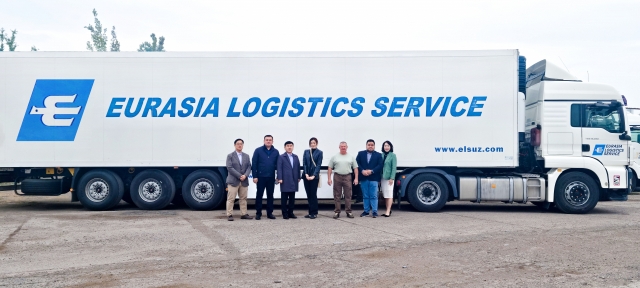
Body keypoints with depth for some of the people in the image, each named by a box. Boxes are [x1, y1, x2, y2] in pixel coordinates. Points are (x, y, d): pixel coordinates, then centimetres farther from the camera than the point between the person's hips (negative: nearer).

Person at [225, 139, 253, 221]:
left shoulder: (246, 156, 14)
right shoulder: (230, 156, 1)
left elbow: (249, 167, 8)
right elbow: (229, 168, -9)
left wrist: (245, 175, -12)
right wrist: (239, 176, -15)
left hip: (244, 181, 4)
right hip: (233, 181, -4)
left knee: (243, 198, 8)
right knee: (231, 199, -4)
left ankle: (244, 214, 14)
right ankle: (229, 215, 0)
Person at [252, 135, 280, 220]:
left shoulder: (276, 152, 6)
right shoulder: (258, 150, 0)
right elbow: (254, 164, -2)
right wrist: (255, 176, -8)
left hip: (271, 177, 2)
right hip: (261, 177, -2)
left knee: (270, 195, 8)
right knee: (259, 195, 3)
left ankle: (270, 213, 16)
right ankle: (258, 213, 11)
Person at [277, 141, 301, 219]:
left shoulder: (296, 157, 14)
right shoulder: (281, 157, 0)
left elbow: (298, 167, 13)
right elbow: (279, 168, -5)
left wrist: (298, 177, 8)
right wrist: (280, 178, -12)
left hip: (294, 180, 4)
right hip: (285, 180, -4)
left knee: (292, 198, 7)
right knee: (284, 198, 0)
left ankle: (290, 212, 15)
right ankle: (285, 213, 6)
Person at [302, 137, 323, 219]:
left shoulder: (319, 152, 0)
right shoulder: (306, 152, 9)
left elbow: (319, 165, -6)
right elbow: (304, 163, 5)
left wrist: (313, 175, -14)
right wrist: (306, 174, -7)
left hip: (314, 176, -4)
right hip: (306, 176, 4)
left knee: (313, 194, -3)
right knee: (309, 195, 6)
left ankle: (314, 213, 3)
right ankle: (310, 212, 13)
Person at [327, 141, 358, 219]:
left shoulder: (351, 157, 8)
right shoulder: (334, 157, 6)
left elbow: (355, 168, 7)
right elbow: (330, 168, 5)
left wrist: (356, 178, -2)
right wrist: (329, 178, -2)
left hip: (347, 177, 0)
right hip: (337, 177, 0)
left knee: (348, 195, 2)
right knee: (337, 196, 3)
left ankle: (348, 211, 9)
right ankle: (337, 212, 9)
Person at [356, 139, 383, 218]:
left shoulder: (378, 155, 6)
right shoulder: (361, 153, 12)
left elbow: (380, 165, -4)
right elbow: (357, 163, 3)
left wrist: (371, 171, -14)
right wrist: (362, 171, -12)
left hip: (373, 179, -2)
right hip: (363, 178, 2)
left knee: (373, 196, -4)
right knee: (365, 196, 8)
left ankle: (375, 212, 0)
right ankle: (366, 211, 15)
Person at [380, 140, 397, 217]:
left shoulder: (392, 155, -4)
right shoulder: (382, 155, 9)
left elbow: (394, 167, -8)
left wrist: (392, 178, -14)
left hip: (389, 178, -5)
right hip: (382, 178, 5)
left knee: (389, 195, -5)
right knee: (385, 195, 10)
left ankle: (388, 211, -7)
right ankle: (388, 210, 18)